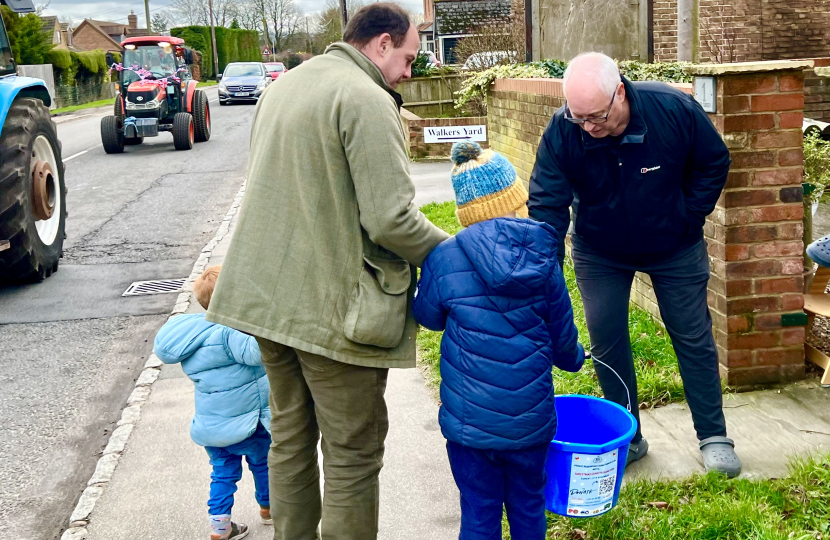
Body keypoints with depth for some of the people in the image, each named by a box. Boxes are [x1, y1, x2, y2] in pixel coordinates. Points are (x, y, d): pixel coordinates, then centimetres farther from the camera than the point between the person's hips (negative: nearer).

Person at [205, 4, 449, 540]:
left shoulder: (282, 87, 13)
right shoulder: (366, 100, -16)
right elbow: (393, 220, -21)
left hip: (267, 295, 9)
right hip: (333, 309, -9)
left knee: (290, 436, 19)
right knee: (354, 454, 4)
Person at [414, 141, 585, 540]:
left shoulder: (443, 259, -13)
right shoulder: (543, 257, -7)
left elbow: (429, 316, 5)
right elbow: (562, 336, 4)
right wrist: (574, 358, 26)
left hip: (470, 417, -2)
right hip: (530, 415, 2)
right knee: (528, 505, 19)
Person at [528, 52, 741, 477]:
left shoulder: (674, 108, -26)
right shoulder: (561, 132, -25)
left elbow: (714, 163, -8)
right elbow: (546, 204, -22)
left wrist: (688, 218, -10)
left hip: (674, 248, 0)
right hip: (600, 254, 1)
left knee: (693, 337, 4)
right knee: (606, 341, 0)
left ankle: (714, 437, 18)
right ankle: (627, 438, 17)